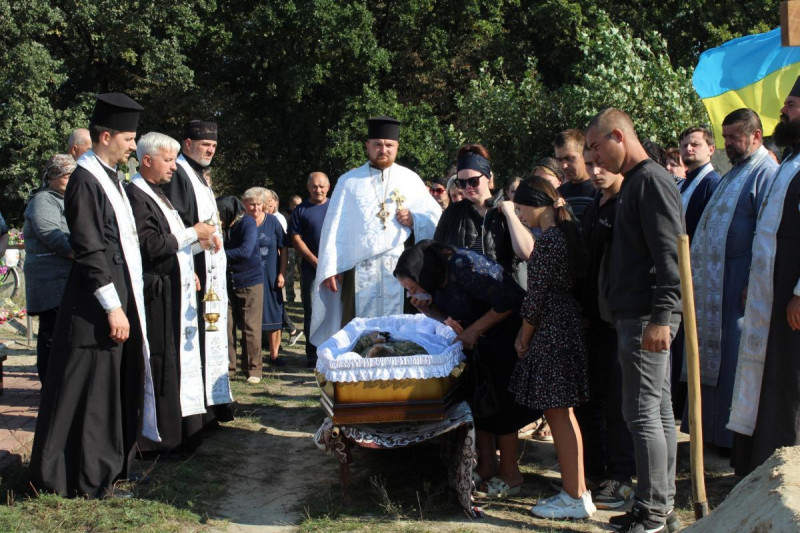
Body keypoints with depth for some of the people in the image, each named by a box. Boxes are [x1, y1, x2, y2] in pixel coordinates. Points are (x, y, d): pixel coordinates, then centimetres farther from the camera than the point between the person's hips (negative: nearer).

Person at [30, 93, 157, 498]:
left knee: (114, 388, 15)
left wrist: (123, 305, 16)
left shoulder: (107, 177, 13)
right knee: (90, 392, -1)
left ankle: (103, 469, 26)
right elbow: (90, 251, -20)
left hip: (119, 300, 9)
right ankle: (87, 480, 10)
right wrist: (113, 308, -20)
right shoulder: (85, 181, -15)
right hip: (97, 307, -9)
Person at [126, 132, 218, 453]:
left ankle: (170, 429, 19)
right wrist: (193, 234, -12)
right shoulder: (135, 196, -14)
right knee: (159, 364, -6)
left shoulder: (156, 195, 18)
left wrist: (195, 241, 7)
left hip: (176, 291, 10)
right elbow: (150, 245, -22)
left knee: (174, 362, 12)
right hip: (156, 292, -10)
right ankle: (156, 437, 1)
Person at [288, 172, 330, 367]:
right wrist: (316, 261, -8)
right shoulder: (301, 210, 6)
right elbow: (296, 240, 1)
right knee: (311, 312, 1)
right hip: (311, 268, -1)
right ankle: (312, 353, 7)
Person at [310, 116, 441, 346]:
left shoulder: (410, 180, 11)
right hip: (358, 271, 0)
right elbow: (334, 227, 5)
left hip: (400, 270, 1)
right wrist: (331, 268, -2)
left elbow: (435, 217, 13)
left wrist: (414, 219, -8)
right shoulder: (349, 182, 9)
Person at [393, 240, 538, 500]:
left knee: (501, 401, -4)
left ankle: (510, 475, 8)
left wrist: (474, 330, -25)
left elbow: (510, 301, -31)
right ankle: (487, 466, 20)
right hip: (479, 342, 8)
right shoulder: (436, 276, -7)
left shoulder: (465, 269, -33)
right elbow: (444, 311, 5)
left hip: (506, 336, -8)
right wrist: (426, 306, -18)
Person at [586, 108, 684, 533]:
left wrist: (660, 317, -23)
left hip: (646, 318, -10)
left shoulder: (651, 180, -12)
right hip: (637, 314, 10)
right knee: (658, 411, 13)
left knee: (643, 413, -6)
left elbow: (669, 251, -20)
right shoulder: (634, 182, 18)